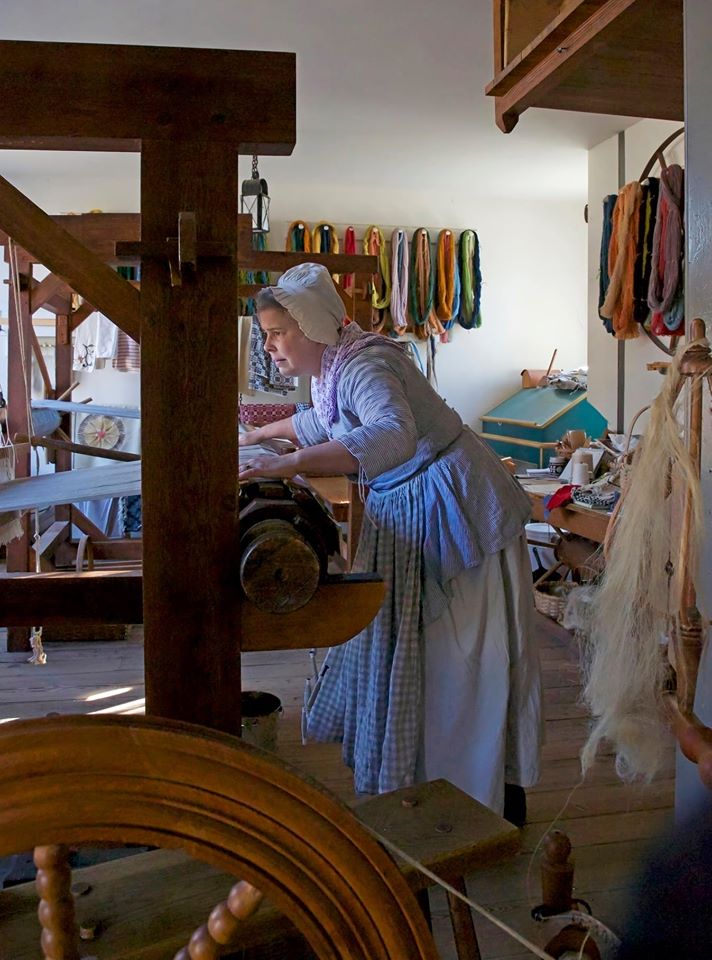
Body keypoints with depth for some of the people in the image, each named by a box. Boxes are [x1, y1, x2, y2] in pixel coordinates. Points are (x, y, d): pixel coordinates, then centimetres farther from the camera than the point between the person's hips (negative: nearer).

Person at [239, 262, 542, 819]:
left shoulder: (363, 366, -25)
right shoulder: (330, 366, 5)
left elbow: (393, 435, -46)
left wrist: (289, 464, -49)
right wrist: (261, 434, 30)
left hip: (452, 509, -9)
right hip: (401, 513, 10)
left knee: (474, 654, 1)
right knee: (396, 644, 15)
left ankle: (504, 793, 19)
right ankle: (406, 779, 32)